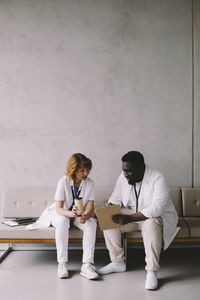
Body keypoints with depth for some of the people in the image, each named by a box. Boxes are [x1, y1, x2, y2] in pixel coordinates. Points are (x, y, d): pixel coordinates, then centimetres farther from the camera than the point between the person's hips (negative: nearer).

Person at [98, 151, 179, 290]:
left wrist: (129, 218, -41)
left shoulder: (157, 179, -24)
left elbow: (156, 209, -33)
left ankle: (152, 272, -28)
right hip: (133, 214, 6)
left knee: (151, 224, -39)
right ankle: (118, 262, -2)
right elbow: (115, 199, 7)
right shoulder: (123, 177, -4)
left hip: (160, 216, -6)